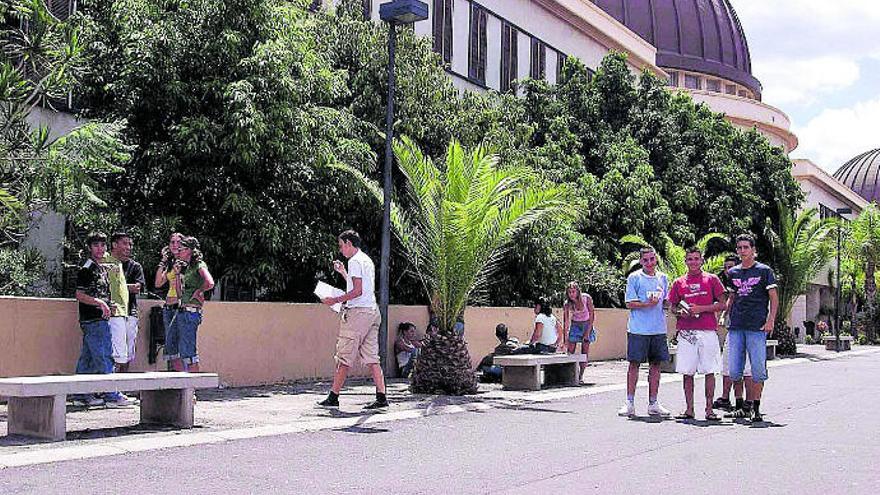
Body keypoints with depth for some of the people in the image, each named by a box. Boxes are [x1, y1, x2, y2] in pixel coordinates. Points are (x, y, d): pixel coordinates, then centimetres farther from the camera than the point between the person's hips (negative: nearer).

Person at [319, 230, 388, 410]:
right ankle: (381, 397, -1)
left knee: (344, 357, -3)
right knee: (371, 357, 5)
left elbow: (357, 291, -17)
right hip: (372, 311, 9)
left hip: (357, 312, -9)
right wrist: (343, 272, 32)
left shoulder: (355, 261, -8)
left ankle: (333, 397, 2)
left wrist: (335, 300, -12)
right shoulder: (367, 260, 20)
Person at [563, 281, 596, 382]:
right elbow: (565, 322, -18)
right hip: (575, 325, 1)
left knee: (585, 351, -4)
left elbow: (591, 314, -13)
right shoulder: (567, 304, -18)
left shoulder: (586, 298, -20)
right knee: (571, 351, -8)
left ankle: (581, 375, 0)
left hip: (587, 324, -1)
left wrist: (588, 331, -16)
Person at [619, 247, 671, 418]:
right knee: (634, 364, -2)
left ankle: (653, 403, 13)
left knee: (655, 364, 6)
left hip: (659, 328, 4)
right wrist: (648, 304, -18)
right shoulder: (634, 278, -1)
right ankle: (630, 404, 3)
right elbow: (630, 303, -5)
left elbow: (667, 301, 20)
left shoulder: (662, 278, 13)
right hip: (638, 329, -4)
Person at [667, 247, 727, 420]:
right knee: (687, 372, 2)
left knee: (709, 371, -1)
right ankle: (689, 409, 8)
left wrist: (701, 309, -10)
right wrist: (680, 312, -5)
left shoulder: (711, 279, 6)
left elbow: (722, 304, 2)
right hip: (686, 332, 2)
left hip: (708, 331, -2)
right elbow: (672, 306, 17)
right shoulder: (679, 282, 13)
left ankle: (709, 409, 5)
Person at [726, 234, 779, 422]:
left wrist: (770, 320, -11)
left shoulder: (764, 271, 2)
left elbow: (774, 298, 0)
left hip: (757, 327, -4)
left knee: (758, 370, -3)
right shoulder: (733, 273, 15)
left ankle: (755, 408, 6)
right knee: (734, 371, 3)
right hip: (736, 327, 4)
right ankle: (741, 406, 16)